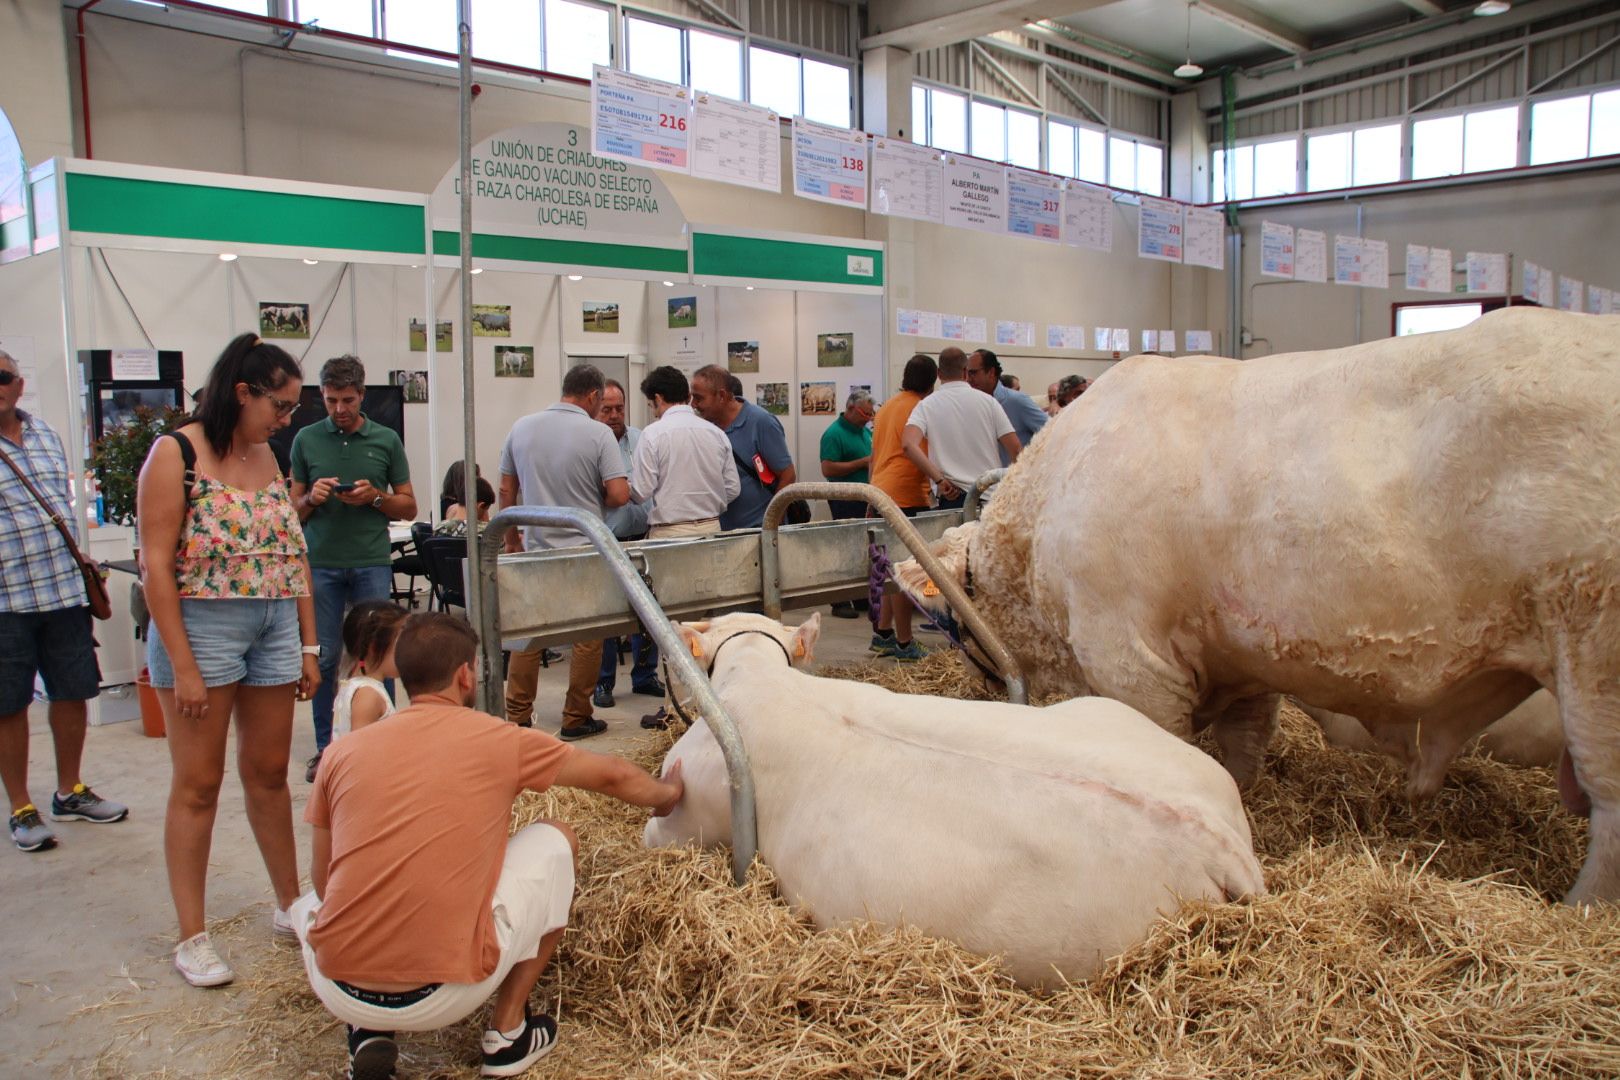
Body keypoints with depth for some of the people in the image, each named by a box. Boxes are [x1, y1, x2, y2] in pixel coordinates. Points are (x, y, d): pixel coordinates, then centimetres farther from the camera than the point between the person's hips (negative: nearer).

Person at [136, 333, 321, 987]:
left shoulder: (268, 457, 10)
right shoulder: (176, 454, -8)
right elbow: (156, 565, -12)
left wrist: (309, 646, 9)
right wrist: (183, 666, -16)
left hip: (274, 630, 5)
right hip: (202, 627, -5)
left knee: (268, 774, 13)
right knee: (198, 785, 3)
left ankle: (291, 905, 26)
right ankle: (192, 937, 13)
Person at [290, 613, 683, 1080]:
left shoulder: (342, 752, 5)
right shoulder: (498, 741, -2)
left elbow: (323, 882, 14)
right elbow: (611, 774, 12)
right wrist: (665, 794, 34)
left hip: (336, 991, 4)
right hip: (441, 997, -3)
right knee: (556, 839, 16)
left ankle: (366, 1034, 14)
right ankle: (507, 1033, 20)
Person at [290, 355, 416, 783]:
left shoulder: (386, 439, 6)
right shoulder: (306, 439, 8)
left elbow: (409, 507, 9)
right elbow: (294, 509, 12)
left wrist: (374, 496, -9)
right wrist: (312, 498, -9)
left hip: (372, 562, -1)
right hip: (321, 562, 1)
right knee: (323, 658, 5)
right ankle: (325, 747, 17)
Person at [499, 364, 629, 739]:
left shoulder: (522, 427, 4)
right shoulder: (598, 434, -9)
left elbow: (506, 491, 10)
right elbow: (619, 494, -14)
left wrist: (511, 539, 20)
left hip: (535, 549, 4)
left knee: (527, 635, 12)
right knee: (587, 637, 7)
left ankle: (517, 718, 17)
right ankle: (576, 719, 12)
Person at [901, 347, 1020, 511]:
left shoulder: (926, 405, 2)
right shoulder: (987, 401, 4)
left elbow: (908, 444, -16)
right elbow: (1015, 448, 0)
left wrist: (939, 479, -13)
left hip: (953, 497, -1)